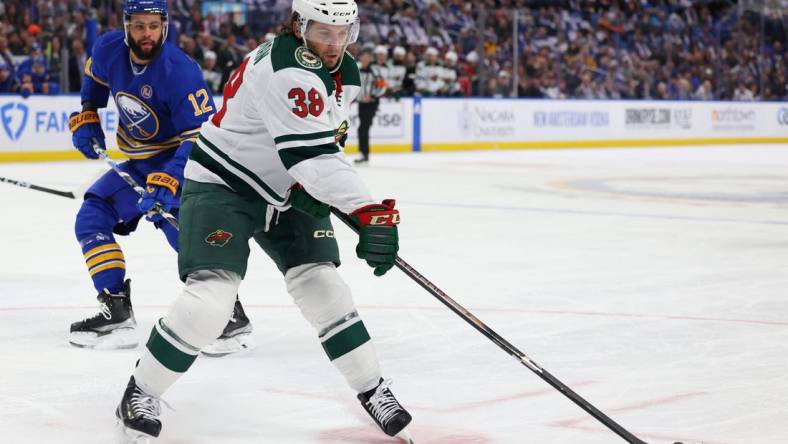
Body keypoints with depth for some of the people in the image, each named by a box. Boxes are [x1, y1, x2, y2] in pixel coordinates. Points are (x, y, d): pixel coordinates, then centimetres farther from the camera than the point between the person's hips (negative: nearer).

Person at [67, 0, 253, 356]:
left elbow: (203, 136, -30)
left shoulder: (179, 72, -29)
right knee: (91, 219, 0)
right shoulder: (109, 49, -10)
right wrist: (86, 116, 6)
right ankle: (117, 313, 3)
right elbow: (94, 77, 17)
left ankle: (232, 317, -19)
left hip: (180, 159, -7)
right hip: (138, 162, 8)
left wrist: (167, 183, -37)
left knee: (182, 229, -27)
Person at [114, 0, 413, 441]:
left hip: (285, 191, 8)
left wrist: (311, 186, -4)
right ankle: (142, 392, -1)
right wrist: (372, 214, -40)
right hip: (221, 184, -8)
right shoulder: (286, 70, -28)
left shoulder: (345, 72, 1)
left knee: (320, 282, -1)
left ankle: (373, 389, 11)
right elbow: (312, 153, -35)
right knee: (212, 294, -18)